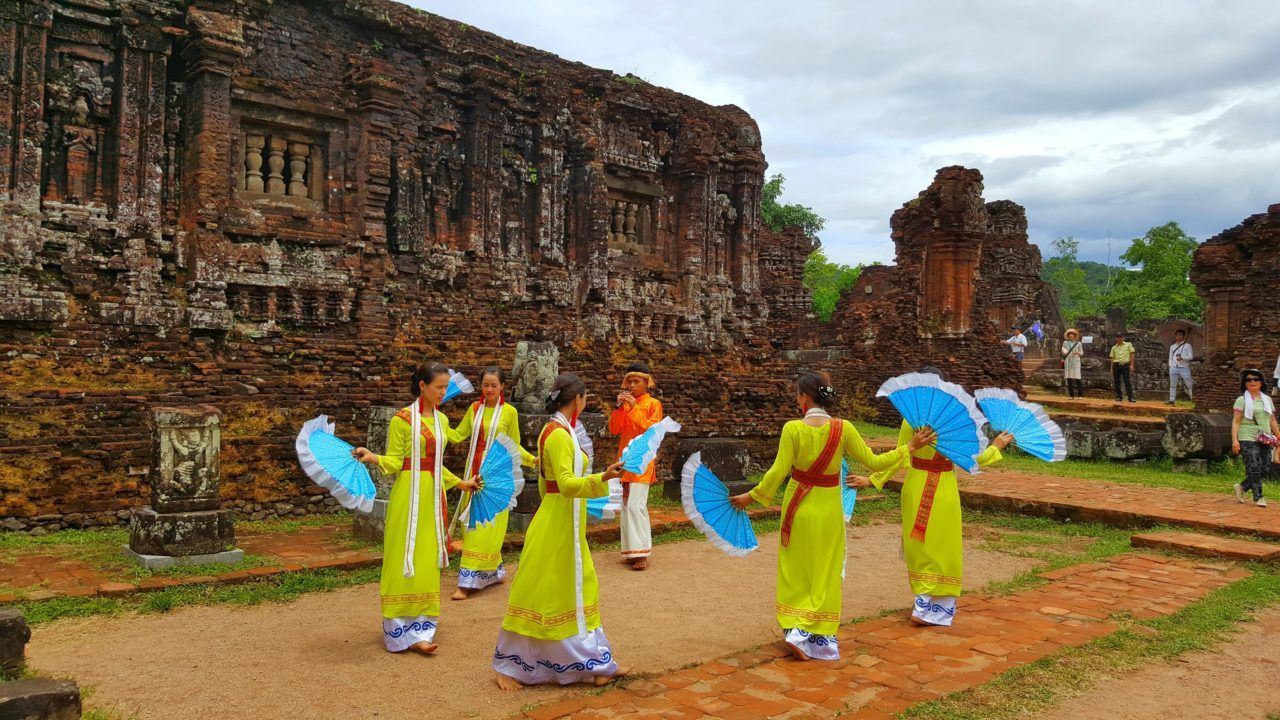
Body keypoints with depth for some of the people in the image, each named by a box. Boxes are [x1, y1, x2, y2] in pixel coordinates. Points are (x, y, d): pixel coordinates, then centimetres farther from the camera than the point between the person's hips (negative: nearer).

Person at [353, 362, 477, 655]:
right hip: (410, 495, -6)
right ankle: (405, 631, 4)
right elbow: (395, 462, -9)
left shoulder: (441, 420, 10)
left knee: (427, 560, 8)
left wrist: (459, 483, 25)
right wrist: (372, 458, -28)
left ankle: (419, 624, 17)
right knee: (407, 559, -3)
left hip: (433, 496, 7)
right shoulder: (402, 419, -9)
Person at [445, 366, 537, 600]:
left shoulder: (509, 412, -2)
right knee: (471, 521, 6)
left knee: (485, 523, -6)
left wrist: (532, 459, -10)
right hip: (474, 470, 5)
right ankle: (494, 572, 21)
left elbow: (514, 446, 3)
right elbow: (458, 435, 8)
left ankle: (467, 582, -5)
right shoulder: (475, 408, 8)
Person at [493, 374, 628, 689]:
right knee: (540, 592, -1)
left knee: (578, 589, 14)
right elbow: (567, 484, -28)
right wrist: (603, 477, -40)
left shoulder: (555, 430, 9)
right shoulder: (559, 434, -20)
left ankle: (591, 664, 23)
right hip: (558, 524, -10)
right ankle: (509, 666, 12)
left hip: (564, 523, 10)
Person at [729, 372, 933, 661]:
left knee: (796, 570, 15)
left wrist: (751, 496, 0)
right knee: (824, 572, 13)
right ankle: (818, 636, 13)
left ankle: (795, 628, 13)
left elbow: (778, 471, -13)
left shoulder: (792, 429, -15)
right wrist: (909, 447, 9)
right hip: (828, 509, 1)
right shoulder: (843, 428, -11)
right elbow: (874, 462, -5)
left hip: (798, 507, -1)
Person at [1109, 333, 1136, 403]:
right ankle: (1119, 396, 9)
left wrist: (1131, 365, -6)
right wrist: (1111, 368, 4)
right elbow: (1112, 358, 11)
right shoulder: (1114, 348, 13)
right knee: (1117, 382, 1)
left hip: (1125, 365, -2)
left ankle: (1131, 397, -9)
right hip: (1116, 365, 2)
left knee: (1127, 381, -7)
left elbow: (1132, 354, 4)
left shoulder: (1128, 345, 10)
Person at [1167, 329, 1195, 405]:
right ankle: (1172, 400, 5)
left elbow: (1191, 356, 0)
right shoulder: (1172, 347, 19)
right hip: (1174, 367, 3)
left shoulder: (1187, 346, 8)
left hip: (1184, 368, -3)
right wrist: (1170, 366, 9)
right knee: (1173, 385, 3)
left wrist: (1182, 358, -17)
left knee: (1189, 384, -7)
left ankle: (1192, 398, -2)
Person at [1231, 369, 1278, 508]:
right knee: (1254, 468, -10)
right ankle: (1258, 497, -1)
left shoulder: (1267, 399, 15)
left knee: (1265, 469, 1)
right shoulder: (1242, 400, 0)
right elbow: (1236, 422, -6)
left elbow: (1272, 421, 20)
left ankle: (1242, 487, 18)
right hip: (1248, 439, -5)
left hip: (1265, 440, 5)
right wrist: (1234, 440, -15)